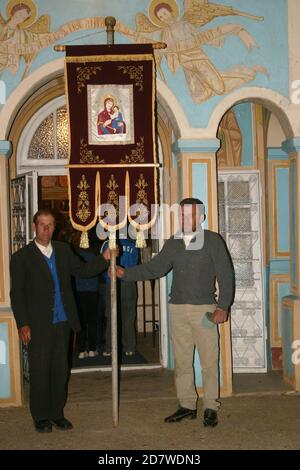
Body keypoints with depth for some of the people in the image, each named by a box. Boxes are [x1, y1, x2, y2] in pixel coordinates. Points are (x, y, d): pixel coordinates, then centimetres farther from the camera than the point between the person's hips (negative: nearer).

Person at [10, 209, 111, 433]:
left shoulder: (63, 250, 10)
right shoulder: (22, 257, -3)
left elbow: (82, 270, 11)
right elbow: (17, 294, -4)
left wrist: (104, 258, -5)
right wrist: (23, 325, -10)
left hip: (62, 322, 4)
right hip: (39, 325, -4)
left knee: (60, 370, 10)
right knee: (40, 371, 3)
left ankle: (57, 413, 23)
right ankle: (41, 416, 16)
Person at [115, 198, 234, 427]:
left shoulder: (212, 240, -2)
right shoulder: (173, 243, 10)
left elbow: (226, 275, -4)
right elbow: (154, 268, 7)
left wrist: (223, 306, -11)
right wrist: (126, 273, -4)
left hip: (204, 309, -4)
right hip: (178, 308, 4)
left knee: (209, 361, 0)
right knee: (182, 361, 9)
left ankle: (211, 408, 12)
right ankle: (187, 405, 21)